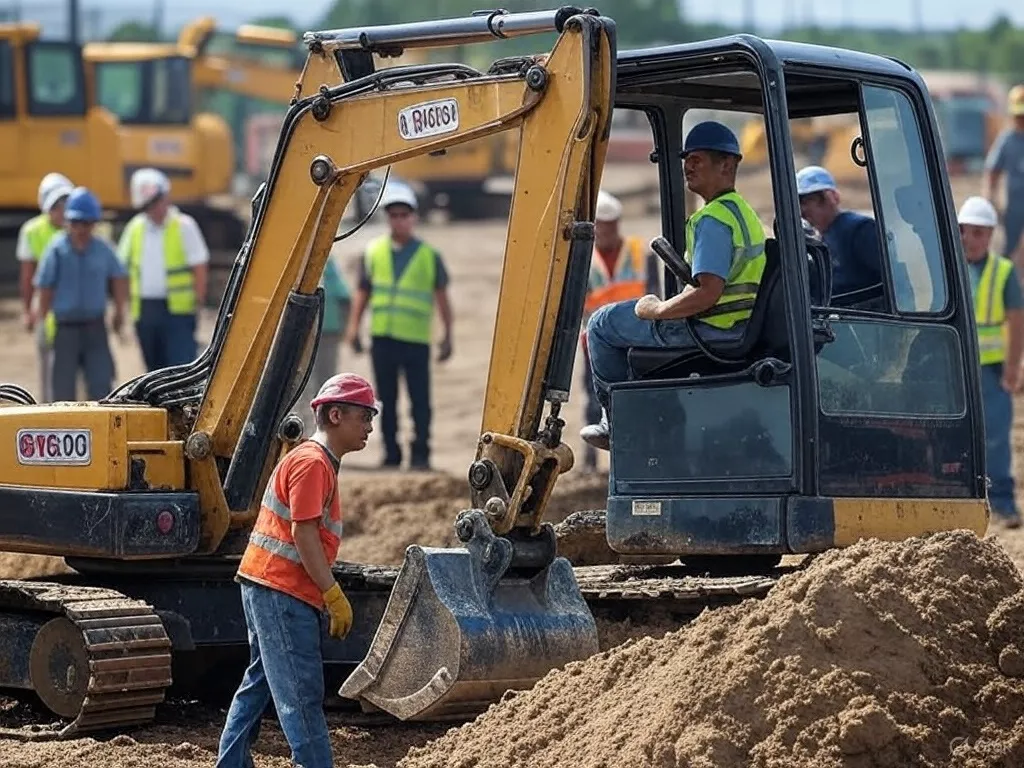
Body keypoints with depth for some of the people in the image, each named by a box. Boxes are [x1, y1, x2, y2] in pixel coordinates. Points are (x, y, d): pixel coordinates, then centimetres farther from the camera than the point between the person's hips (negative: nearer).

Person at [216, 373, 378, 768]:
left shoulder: (320, 462, 18)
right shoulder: (312, 462, -15)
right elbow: (303, 533, -20)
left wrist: (329, 595, 18)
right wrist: (333, 595, -18)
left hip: (265, 586, 11)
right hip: (281, 591, -11)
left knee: (261, 680, 16)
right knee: (302, 692, -9)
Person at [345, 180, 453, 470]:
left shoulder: (429, 255, 4)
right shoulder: (373, 251, 10)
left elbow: (442, 296, 8)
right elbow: (363, 292, 12)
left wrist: (447, 336, 5)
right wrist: (354, 327, 2)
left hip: (416, 339, -2)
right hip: (382, 338, 2)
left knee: (420, 400, -3)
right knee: (386, 401, 7)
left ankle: (421, 455, 3)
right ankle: (391, 455, 13)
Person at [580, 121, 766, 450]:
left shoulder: (713, 220, -22)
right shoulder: (743, 211, 12)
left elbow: (708, 293, -31)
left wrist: (656, 310, -16)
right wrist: (666, 305, 20)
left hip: (707, 331, -10)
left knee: (602, 324, 5)